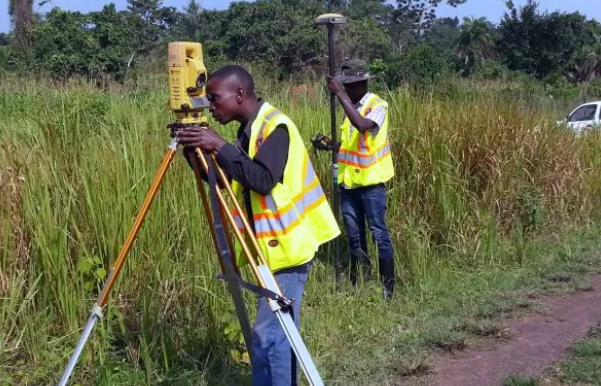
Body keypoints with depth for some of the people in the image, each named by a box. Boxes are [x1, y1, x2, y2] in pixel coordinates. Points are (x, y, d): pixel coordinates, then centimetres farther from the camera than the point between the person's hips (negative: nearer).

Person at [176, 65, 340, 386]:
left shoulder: (275, 126, -16)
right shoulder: (250, 130, 11)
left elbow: (263, 180, -29)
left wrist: (219, 147, -26)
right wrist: (195, 153, 0)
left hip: (288, 248, -10)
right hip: (277, 247, 10)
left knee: (267, 337, -9)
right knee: (278, 333, 17)